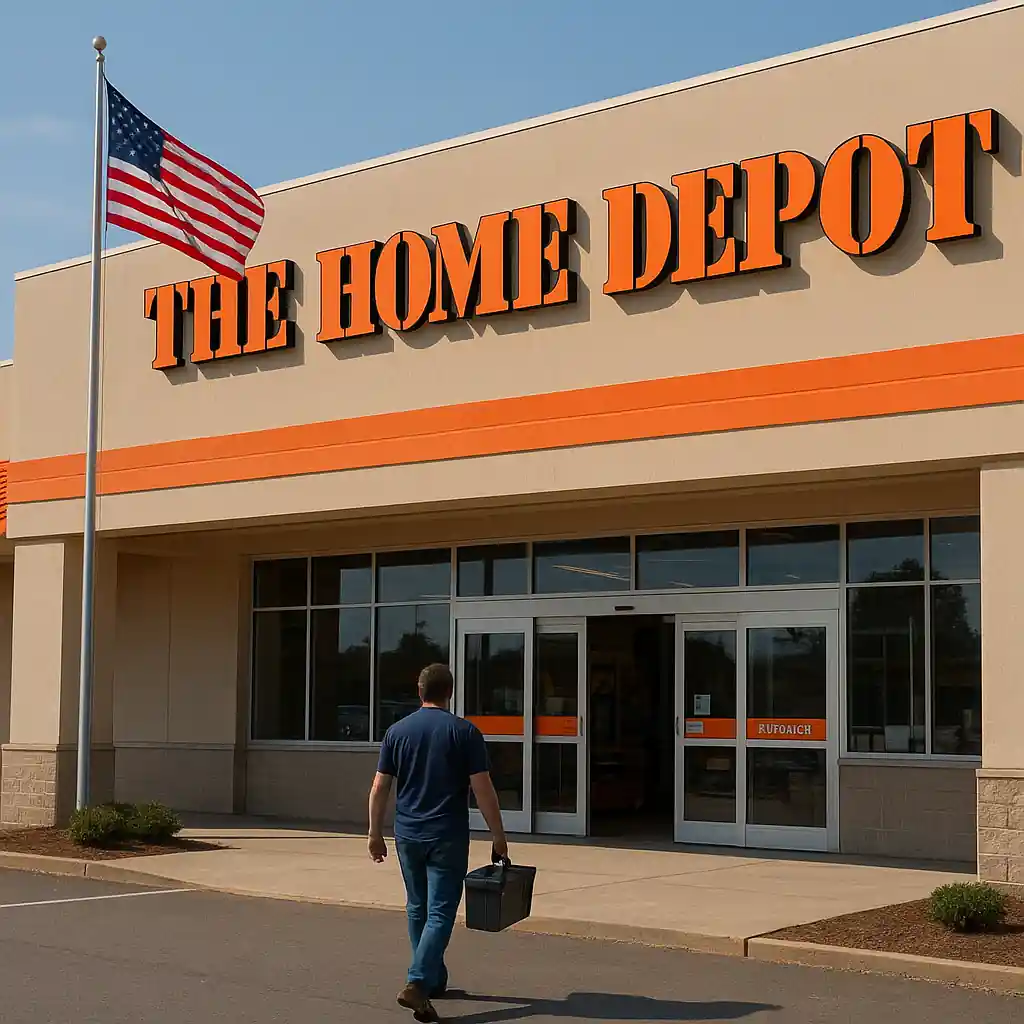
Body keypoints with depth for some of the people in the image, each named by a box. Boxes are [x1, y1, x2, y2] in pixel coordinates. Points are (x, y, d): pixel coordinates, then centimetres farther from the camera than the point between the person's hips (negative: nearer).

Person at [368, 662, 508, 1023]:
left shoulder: (397, 731, 3)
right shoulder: (465, 732, -6)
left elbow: (379, 789, 4)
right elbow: (482, 789, -9)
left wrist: (375, 834, 13)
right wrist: (498, 836, -1)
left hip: (408, 836, 4)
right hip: (447, 837, -4)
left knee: (418, 909, 18)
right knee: (440, 913, -4)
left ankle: (434, 980, 27)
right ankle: (417, 983, -18)